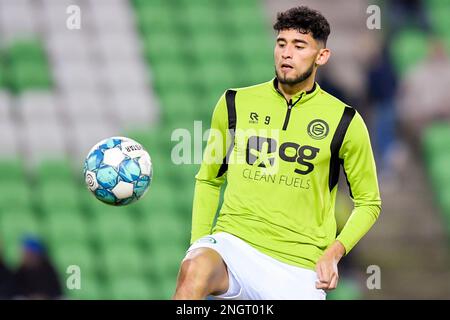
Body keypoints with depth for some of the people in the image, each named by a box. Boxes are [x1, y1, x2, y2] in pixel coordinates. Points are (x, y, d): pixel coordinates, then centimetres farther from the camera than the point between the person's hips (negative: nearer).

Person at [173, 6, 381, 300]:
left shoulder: (344, 121, 5)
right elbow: (209, 179, 21)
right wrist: (198, 243, 9)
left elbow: (369, 202, 13)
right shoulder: (235, 103, 9)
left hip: (299, 264, 1)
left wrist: (334, 253, -3)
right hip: (234, 244, 0)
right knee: (194, 272, -34)